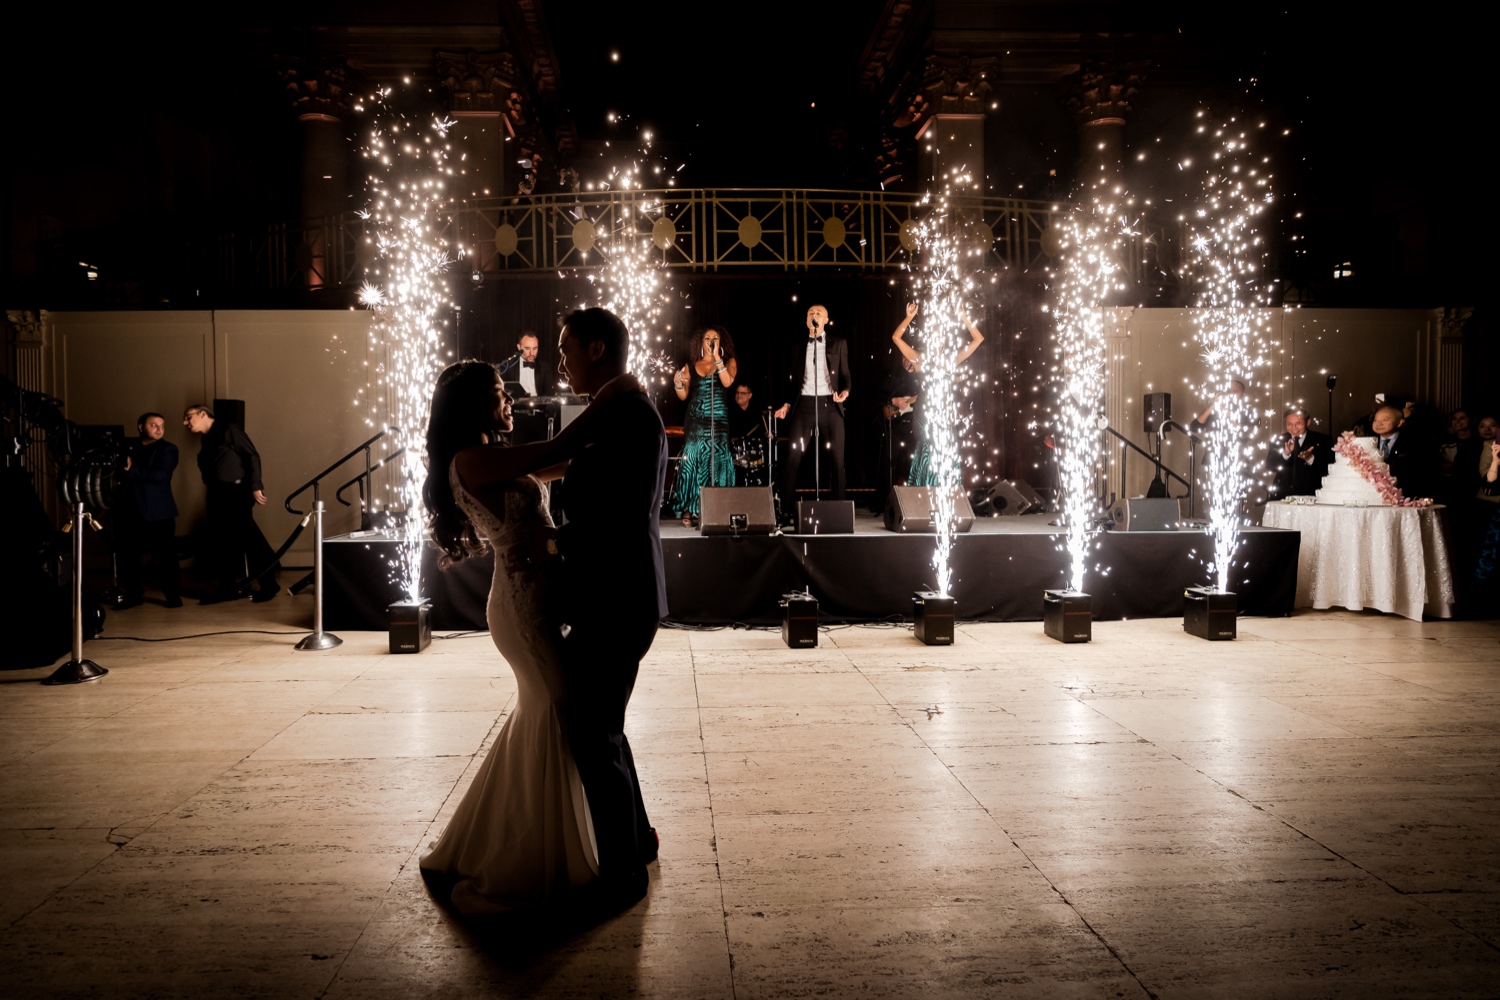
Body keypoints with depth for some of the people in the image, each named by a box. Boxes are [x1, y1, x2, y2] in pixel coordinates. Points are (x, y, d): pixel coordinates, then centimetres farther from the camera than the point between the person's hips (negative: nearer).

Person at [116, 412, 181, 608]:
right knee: (128, 554, 5)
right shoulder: (130, 449, 17)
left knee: (165, 555, -3)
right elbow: (123, 475, 16)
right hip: (131, 511, 5)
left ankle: (172, 594, 6)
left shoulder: (167, 449, 1)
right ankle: (133, 594, 17)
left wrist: (133, 471, -16)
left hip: (158, 512, -5)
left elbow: (162, 475, -14)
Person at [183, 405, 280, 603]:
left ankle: (268, 583, -1)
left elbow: (252, 456, -12)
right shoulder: (205, 439, 17)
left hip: (237, 492, -8)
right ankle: (227, 586, 14)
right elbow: (208, 469, 18)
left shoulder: (227, 430, -6)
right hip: (218, 495, 8)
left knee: (246, 537, -9)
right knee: (219, 541, 7)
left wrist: (255, 487, -17)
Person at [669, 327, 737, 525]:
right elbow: (683, 395, 9)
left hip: (719, 420, -1)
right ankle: (689, 510, -2)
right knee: (693, 460, -3)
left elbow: (727, 382, -13)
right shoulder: (691, 366, 11)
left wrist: (717, 357, -12)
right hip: (695, 420, 2)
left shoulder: (729, 362, 7)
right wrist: (678, 383, -11)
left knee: (717, 461, -5)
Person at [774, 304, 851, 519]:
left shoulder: (838, 343, 11)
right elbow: (794, 380, 16)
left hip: (829, 404, -1)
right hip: (804, 404, 1)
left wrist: (845, 392, -13)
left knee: (836, 459, 0)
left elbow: (845, 374, 7)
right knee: (793, 457, -6)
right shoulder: (799, 347, 16)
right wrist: (787, 404, 4)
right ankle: (786, 510, -3)